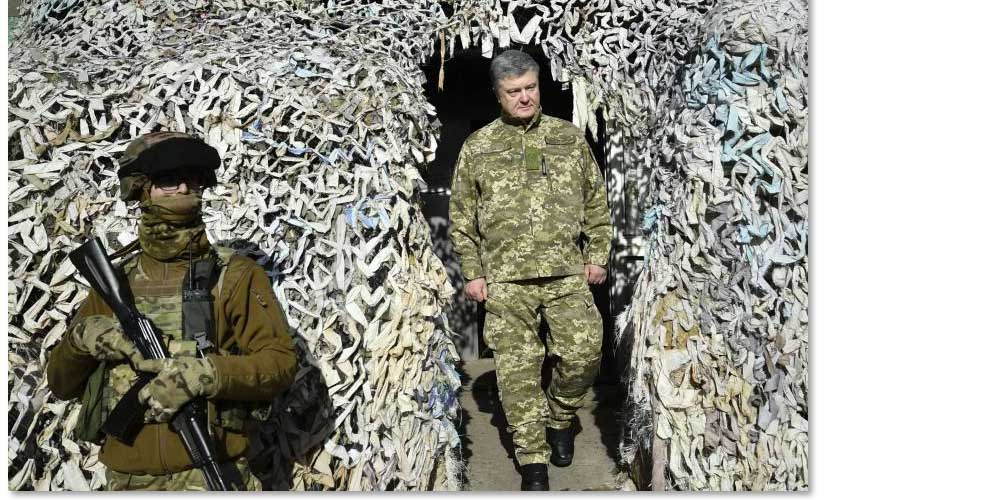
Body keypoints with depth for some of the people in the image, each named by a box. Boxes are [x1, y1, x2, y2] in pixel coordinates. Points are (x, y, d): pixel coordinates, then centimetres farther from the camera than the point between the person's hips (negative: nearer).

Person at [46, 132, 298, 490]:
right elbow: (61, 384, 11)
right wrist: (81, 337, -9)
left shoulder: (236, 276, -3)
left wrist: (203, 374, -24)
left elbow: (281, 363, -10)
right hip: (126, 479, 3)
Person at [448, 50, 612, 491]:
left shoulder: (569, 137, 10)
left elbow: (596, 201, 15)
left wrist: (598, 255, 8)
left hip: (568, 272, 1)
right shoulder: (477, 148, 6)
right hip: (506, 278, -1)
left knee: (583, 353, -8)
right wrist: (472, 273, 3)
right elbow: (462, 217, 8)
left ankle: (560, 420, 22)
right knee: (517, 368, 0)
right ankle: (533, 459, 11)